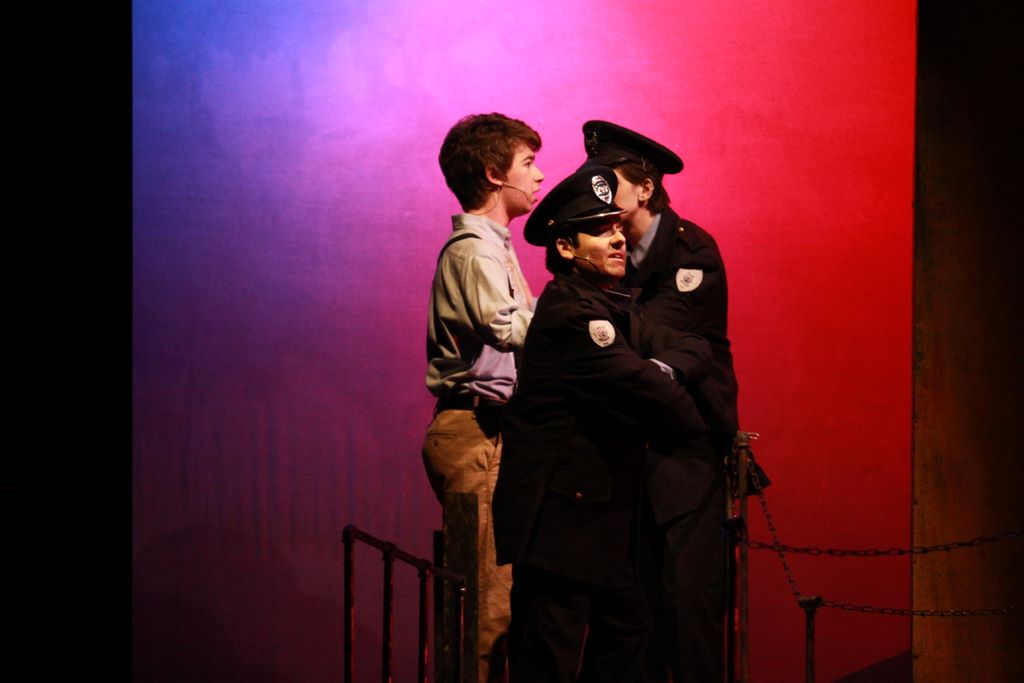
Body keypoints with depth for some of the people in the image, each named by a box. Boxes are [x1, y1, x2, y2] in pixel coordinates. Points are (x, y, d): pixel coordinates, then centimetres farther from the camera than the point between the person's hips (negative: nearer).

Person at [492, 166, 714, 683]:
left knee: (625, 631, 20)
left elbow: (695, 349, 12)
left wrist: (663, 369, -11)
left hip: (602, 513, 11)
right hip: (560, 518, -11)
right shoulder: (568, 311, -18)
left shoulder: (612, 309, 13)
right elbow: (645, 392, -22)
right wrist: (700, 425, -2)